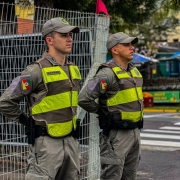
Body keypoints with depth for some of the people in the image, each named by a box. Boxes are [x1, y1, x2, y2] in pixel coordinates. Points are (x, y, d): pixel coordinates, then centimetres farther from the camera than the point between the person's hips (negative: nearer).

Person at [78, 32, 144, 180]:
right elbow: (84, 98, -23)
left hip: (135, 132, 8)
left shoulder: (134, 71, 12)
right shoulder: (108, 73, -15)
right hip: (116, 134, -8)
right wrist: (102, 112, -8)